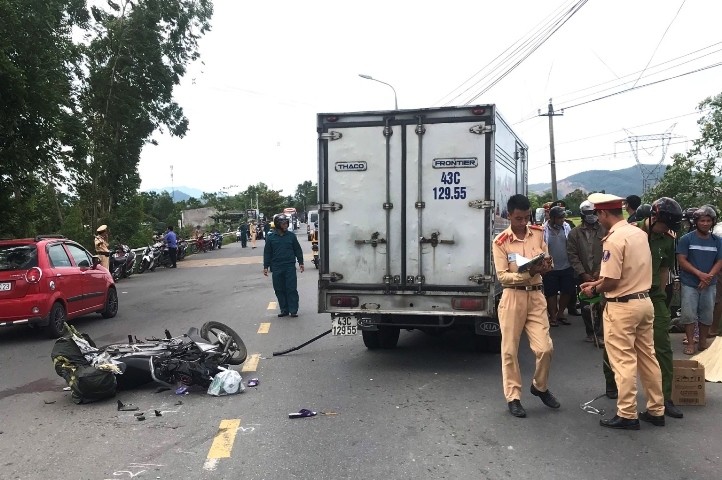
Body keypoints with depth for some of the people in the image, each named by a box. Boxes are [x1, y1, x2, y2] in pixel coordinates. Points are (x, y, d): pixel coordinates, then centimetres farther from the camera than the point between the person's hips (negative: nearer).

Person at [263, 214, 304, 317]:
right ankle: (284, 310, 15)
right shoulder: (271, 238, 5)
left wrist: (301, 263, 7)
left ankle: (293, 310, 3)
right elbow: (267, 253, 9)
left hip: (290, 267, -1)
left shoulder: (291, 236, 4)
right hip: (276, 268, 1)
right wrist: (266, 267, 5)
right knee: (279, 290, 5)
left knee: (292, 289, -3)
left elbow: (297, 250, 10)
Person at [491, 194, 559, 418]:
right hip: (513, 297, -3)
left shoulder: (538, 233, 5)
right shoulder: (500, 242, -8)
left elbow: (548, 263, 10)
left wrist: (545, 265, -14)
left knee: (545, 347, 0)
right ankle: (513, 397, 15)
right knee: (510, 350, 3)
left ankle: (540, 386, 27)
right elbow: (502, 276, -12)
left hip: (536, 295, 3)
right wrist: (527, 274, -27)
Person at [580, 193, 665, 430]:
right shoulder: (639, 233, 6)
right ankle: (656, 410, 25)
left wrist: (593, 290, -1)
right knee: (647, 357, 15)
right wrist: (597, 282, 18)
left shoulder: (614, 239, -19)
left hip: (622, 306, -8)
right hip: (645, 301, 8)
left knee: (623, 361, 1)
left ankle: (627, 415, 9)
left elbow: (611, 282, -20)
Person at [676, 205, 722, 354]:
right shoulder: (687, 239, -4)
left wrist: (709, 276, -14)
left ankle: (703, 343, 22)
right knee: (689, 314, -4)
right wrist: (699, 274, -17)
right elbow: (681, 260, -9)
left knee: (707, 315, 8)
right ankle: (690, 344, 6)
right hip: (690, 284, -3)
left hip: (709, 285, 3)